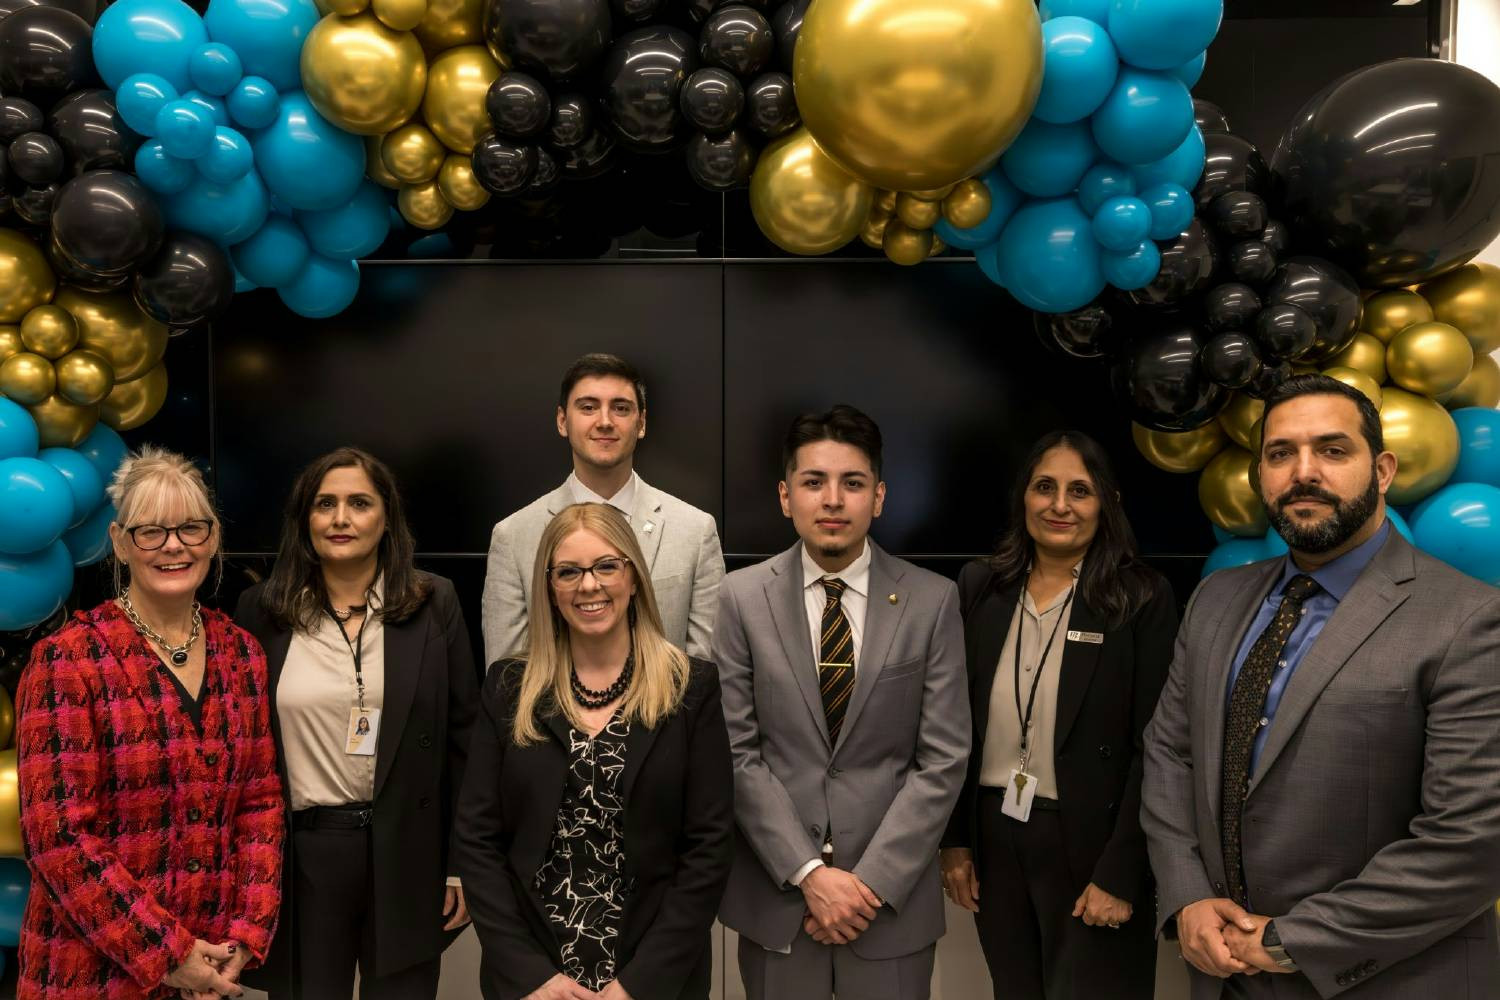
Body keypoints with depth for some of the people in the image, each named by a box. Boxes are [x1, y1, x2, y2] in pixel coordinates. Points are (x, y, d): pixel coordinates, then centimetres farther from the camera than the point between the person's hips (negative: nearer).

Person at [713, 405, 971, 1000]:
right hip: (775, 892, 0)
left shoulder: (932, 601, -4)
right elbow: (737, 753, -5)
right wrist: (808, 873, -11)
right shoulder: (742, 598, -4)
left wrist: (872, 881, -11)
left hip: (891, 892, 0)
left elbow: (943, 760, -5)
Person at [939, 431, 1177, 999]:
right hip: (994, 839, 4)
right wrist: (954, 840, 3)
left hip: (1090, 844, -3)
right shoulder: (981, 588, 1)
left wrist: (1119, 874, -13)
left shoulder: (1143, 598, -9)